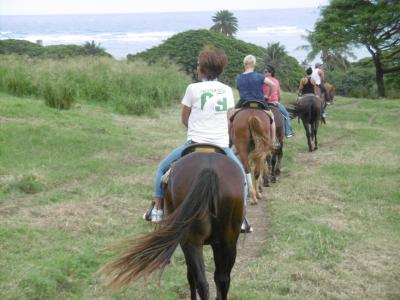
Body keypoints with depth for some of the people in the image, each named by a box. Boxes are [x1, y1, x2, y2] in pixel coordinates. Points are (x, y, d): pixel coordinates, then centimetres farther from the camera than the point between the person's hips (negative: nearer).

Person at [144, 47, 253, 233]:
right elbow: (229, 119, 10)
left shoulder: (193, 88, -5)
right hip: (222, 145, 3)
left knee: (163, 168, 18)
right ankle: (241, 219, 15)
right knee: (241, 175, 24)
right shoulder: (227, 90, 5)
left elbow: (185, 119, 5)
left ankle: (157, 210, 16)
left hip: (195, 143, -2)